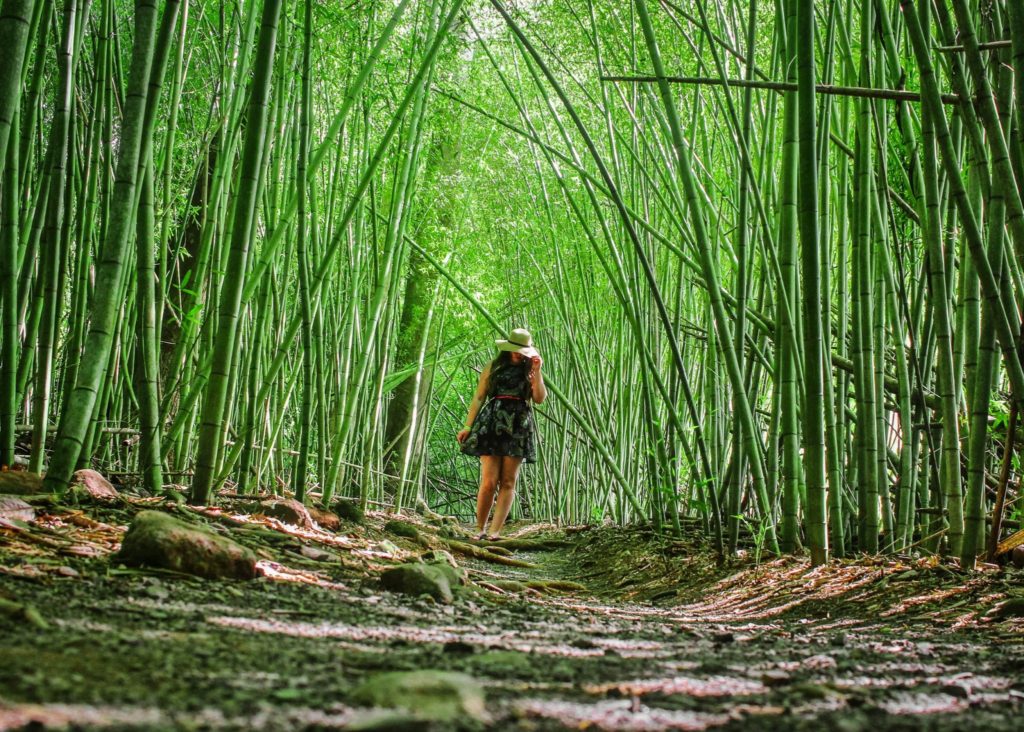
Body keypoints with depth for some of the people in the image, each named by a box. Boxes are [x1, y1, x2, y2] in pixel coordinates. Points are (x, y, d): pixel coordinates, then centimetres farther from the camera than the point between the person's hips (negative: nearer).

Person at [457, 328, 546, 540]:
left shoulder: (530, 371, 16)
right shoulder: (493, 367, 13)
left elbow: (539, 399, 3)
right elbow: (478, 397, 11)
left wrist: (536, 372, -4)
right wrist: (468, 425, 3)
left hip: (517, 428, 2)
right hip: (492, 425, -1)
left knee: (508, 482, -5)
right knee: (489, 481, -10)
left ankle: (495, 532, -7)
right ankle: (480, 529, 2)